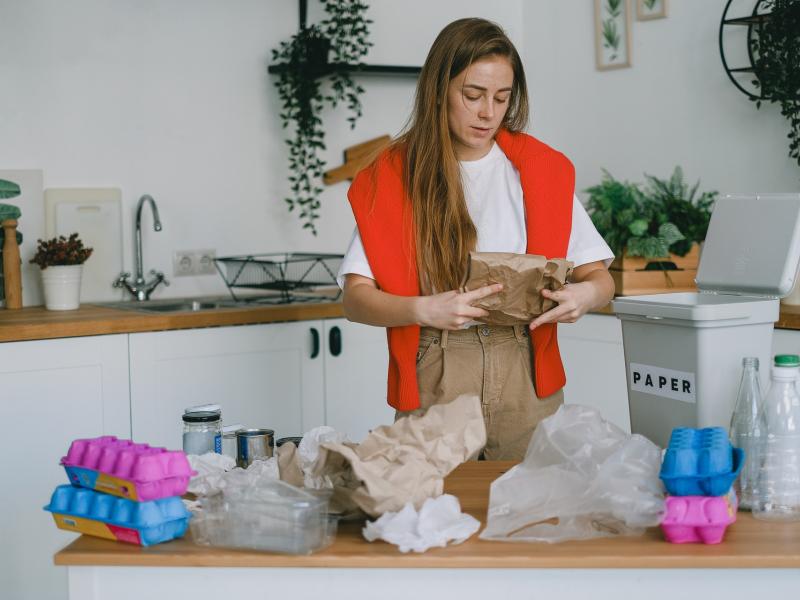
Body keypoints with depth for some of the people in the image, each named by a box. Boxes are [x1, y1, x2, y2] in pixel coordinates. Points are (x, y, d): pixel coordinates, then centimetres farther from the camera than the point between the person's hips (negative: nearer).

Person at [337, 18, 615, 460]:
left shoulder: (539, 170, 7)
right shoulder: (394, 177, 2)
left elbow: (600, 278, 7)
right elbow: (355, 298, -4)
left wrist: (585, 294, -17)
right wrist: (424, 310, -23)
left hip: (525, 375, 1)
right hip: (432, 383, -1)